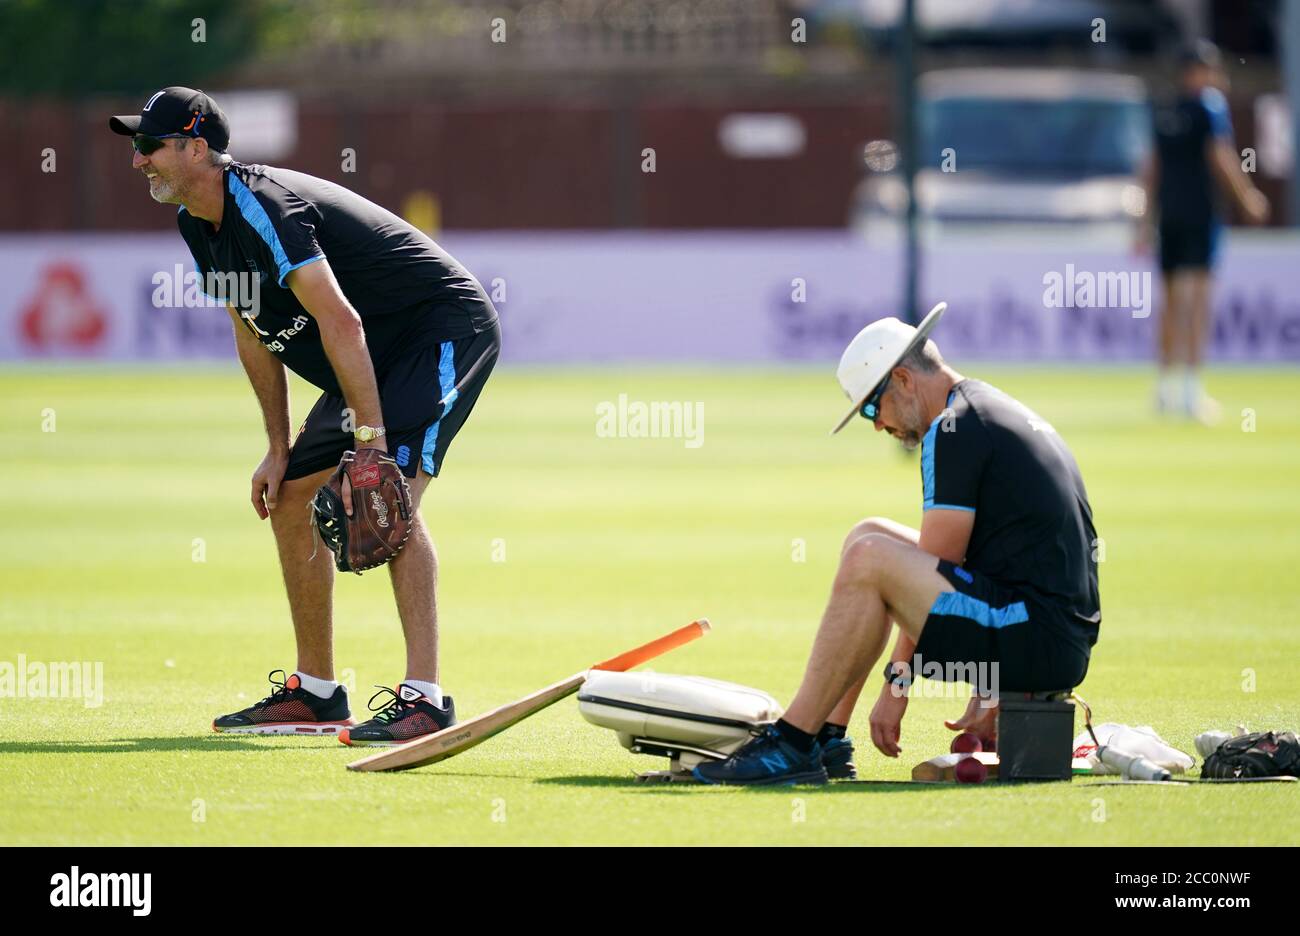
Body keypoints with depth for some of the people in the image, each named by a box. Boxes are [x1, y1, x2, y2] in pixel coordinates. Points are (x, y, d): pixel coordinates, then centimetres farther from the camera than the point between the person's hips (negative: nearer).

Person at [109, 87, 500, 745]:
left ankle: (425, 698, -30)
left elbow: (341, 323, -33)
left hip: (447, 330, -11)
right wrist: (278, 448, 10)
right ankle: (315, 692, 20)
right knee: (290, 503, 10)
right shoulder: (198, 225, 4)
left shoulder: (262, 208, -27)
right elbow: (253, 333, 14)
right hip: (381, 363, 11)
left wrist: (370, 441, -35)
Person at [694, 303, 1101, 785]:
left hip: (1039, 641, -11)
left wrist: (896, 685, -7)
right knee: (868, 536, 19)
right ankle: (826, 740, 12)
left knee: (869, 559, -20)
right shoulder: (1002, 411, 22)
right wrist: (988, 695, 26)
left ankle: (792, 743, -15)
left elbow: (933, 575, -11)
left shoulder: (953, 430, -10)